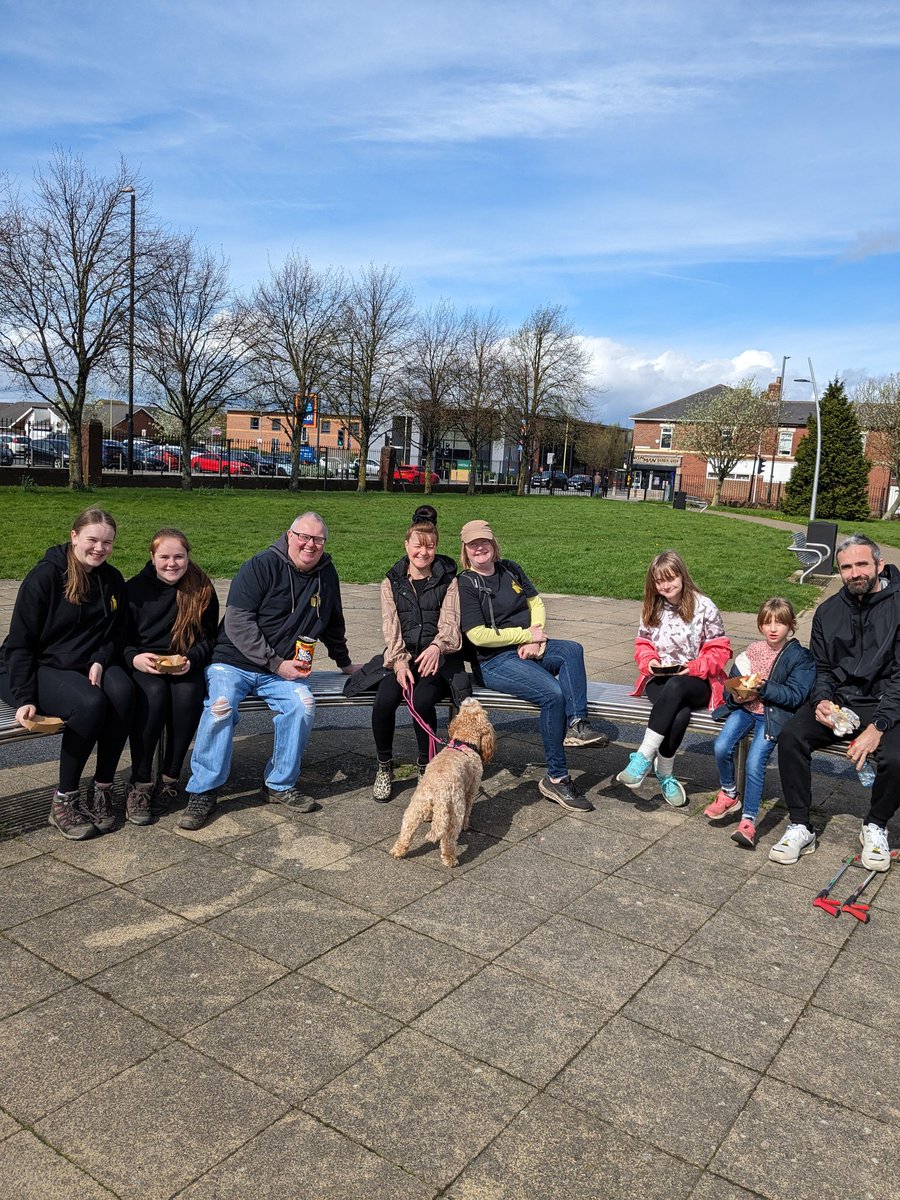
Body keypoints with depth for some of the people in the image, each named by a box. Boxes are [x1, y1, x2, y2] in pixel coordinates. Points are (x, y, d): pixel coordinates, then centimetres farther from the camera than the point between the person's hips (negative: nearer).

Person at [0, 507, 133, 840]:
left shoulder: (112, 580, 5)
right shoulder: (45, 576, -11)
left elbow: (116, 634, 12)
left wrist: (100, 661, -10)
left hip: (90, 665, 5)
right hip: (40, 668, -5)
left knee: (123, 693, -29)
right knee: (91, 704, -33)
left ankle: (102, 788, -15)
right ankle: (64, 801, -16)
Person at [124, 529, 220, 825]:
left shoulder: (202, 589, 5)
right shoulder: (134, 589, 2)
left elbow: (208, 637, 6)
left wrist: (192, 659, -14)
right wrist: (134, 658, -19)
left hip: (186, 666, 1)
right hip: (143, 665, -1)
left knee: (188, 693, -32)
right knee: (154, 693, -34)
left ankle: (170, 777, -18)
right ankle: (139, 783, -24)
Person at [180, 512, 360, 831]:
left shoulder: (326, 575, 8)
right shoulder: (262, 565, -10)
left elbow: (333, 625, 25)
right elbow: (237, 622, -16)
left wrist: (344, 663, 33)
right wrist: (276, 663, -19)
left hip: (283, 668, 4)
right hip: (233, 661, -4)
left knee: (304, 702, -25)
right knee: (220, 704, -32)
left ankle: (280, 784, -8)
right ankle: (203, 792, -16)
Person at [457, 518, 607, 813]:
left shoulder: (510, 569, 14)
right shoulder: (465, 584, -4)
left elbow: (536, 603, 15)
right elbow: (478, 635, -12)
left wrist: (535, 638, -5)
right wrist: (527, 634, -10)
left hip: (530, 648, 6)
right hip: (495, 660, -6)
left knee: (572, 649, -26)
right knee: (553, 693, -29)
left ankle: (576, 724, -34)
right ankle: (556, 778, -21)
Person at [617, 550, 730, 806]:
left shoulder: (704, 607, -3)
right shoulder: (652, 608, 8)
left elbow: (719, 650, -1)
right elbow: (642, 644, 16)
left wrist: (694, 667, -17)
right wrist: (649, 662, -7)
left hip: (697, 682, -2)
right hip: (659, 680, 2)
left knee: (675, 688, -41)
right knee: (679, 714, -35)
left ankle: (644, 757, -33)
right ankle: (665, 774, -18)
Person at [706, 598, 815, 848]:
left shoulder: (800, 657, -2)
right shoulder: (753, 650, 8)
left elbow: (796, 696, -9)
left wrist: (764, 688, -21)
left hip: (774, 714, -4)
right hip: (745, 708, 4)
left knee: (755, 762, -21)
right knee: (721, 747, -18)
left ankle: (748, 820, -11)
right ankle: (728, 794, 8)